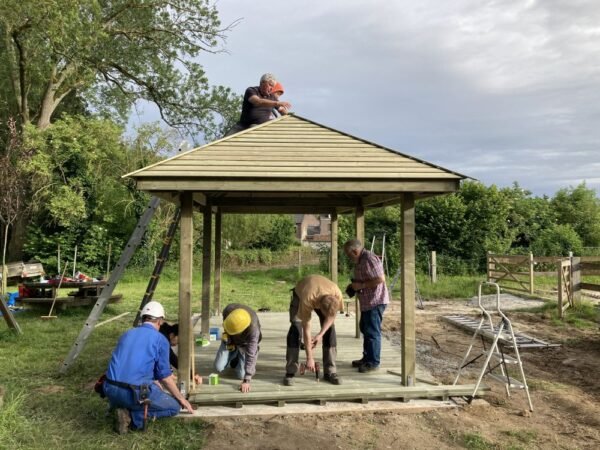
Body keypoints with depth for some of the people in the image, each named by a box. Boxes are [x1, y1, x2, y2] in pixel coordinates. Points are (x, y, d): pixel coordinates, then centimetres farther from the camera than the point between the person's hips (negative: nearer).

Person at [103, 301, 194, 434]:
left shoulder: (126, 334, 19)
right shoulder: (160, 340, 1)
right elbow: (164, 377, 3)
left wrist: (156, 383, 47)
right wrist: (182, 399, 19)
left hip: (111, 390, 6)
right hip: (134, 393, -6)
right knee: (174, 407, 14)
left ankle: (124, 407, 6)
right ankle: (133, 414, -3)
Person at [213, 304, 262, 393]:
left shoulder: (253, 329, -43)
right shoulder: (229, 309, -34)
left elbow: (251, 355, -38)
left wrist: (246, 380, -37)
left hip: (245, 344, -3)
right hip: (230, 339, 3)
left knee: (241, 375, -13)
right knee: (218, 368, -7)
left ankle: (240, 357, 18)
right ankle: (234, 357, 23)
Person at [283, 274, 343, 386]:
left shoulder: (337, 295, -37)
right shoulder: (307, 300, -44)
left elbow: (332, 316, -15)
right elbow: (306, 328, -34)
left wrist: (320, 335, -25)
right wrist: (309, 358, -29)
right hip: (300, 294, -3)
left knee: (330, 329, -11)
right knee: (295, 328, -18)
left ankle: (330, 371, -2)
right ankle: (290, 372, -11)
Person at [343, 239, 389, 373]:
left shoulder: (369, 259, -20)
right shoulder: (361, 260, 13)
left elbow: (381, 279, -25)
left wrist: (361, 285, -21)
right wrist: (354, 285, 8)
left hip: (375, 302, -11)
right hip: (367, 302, 11)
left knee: (372, 332, -4)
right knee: (365, 329, 18)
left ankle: (373, 362, 4)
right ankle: (367, 358, 29)